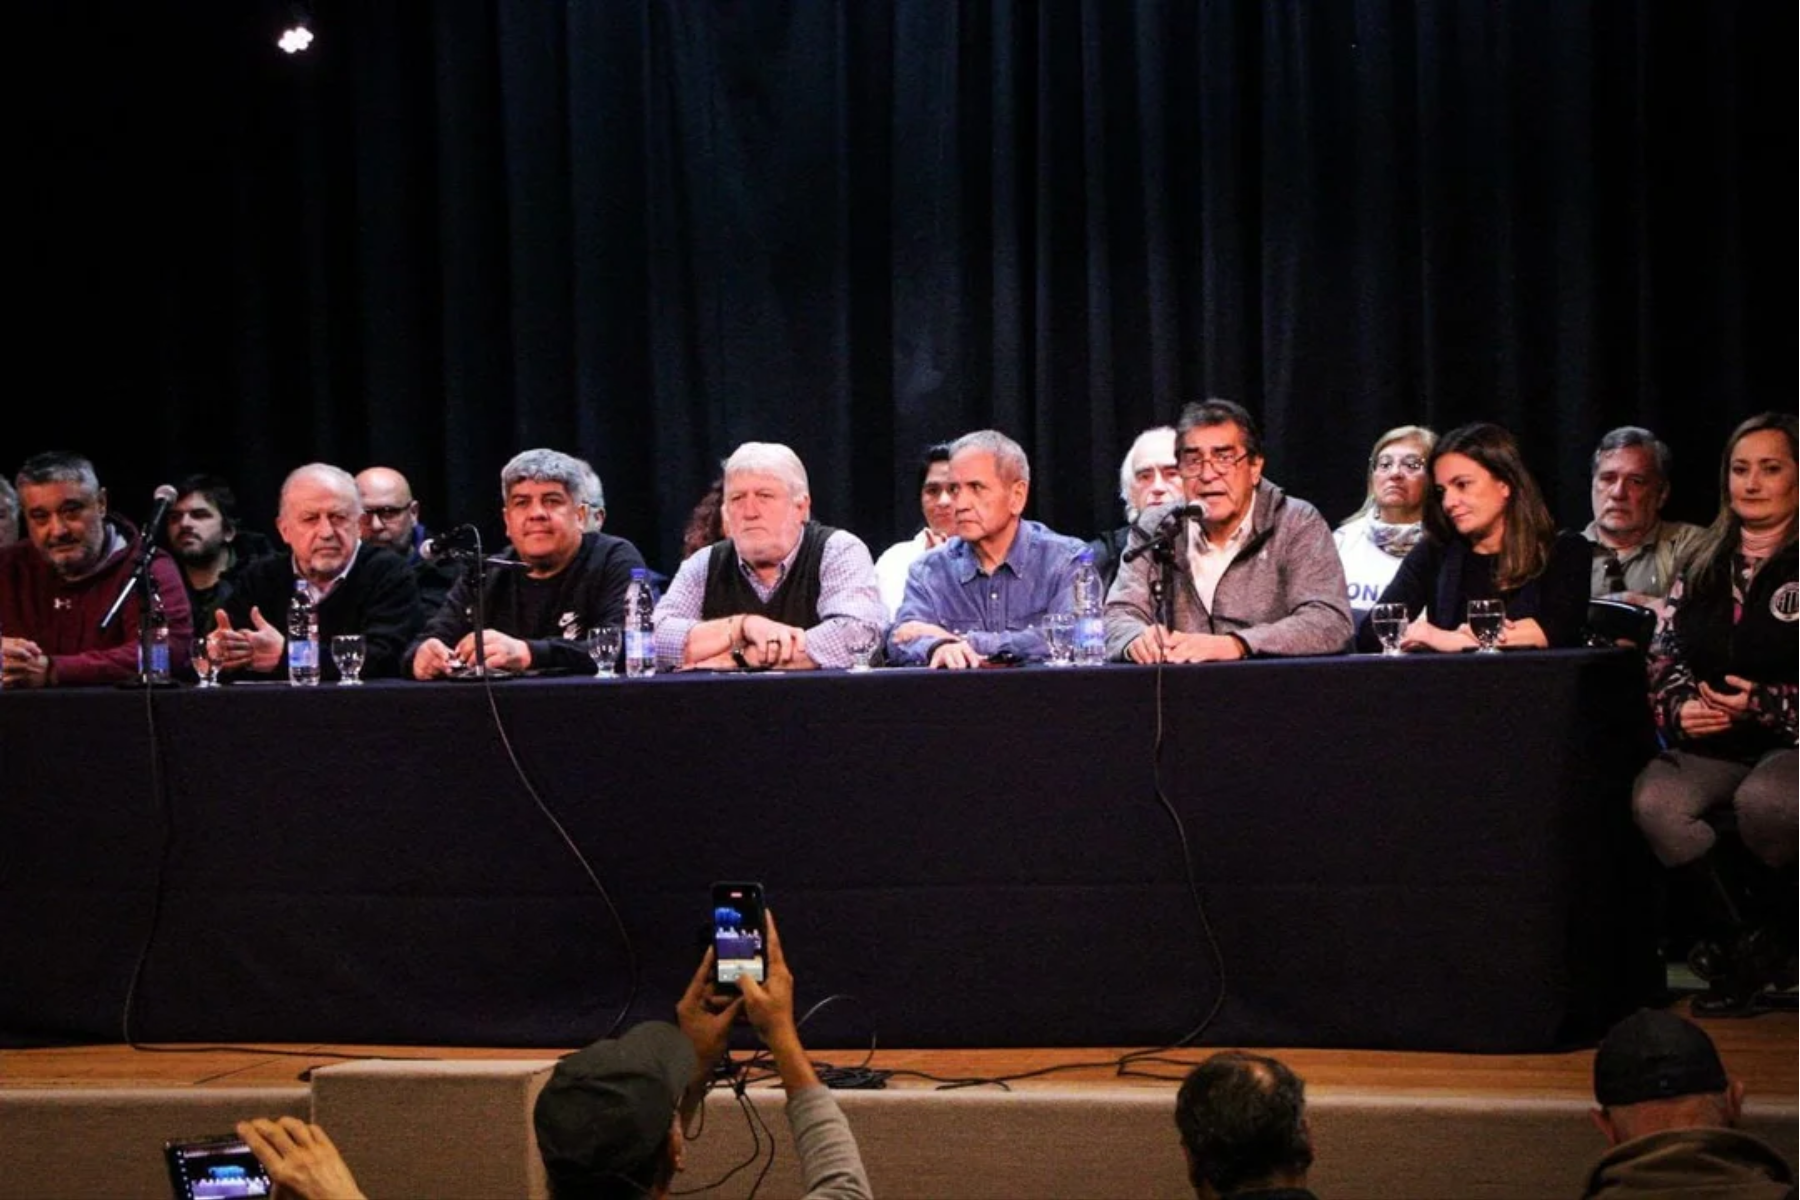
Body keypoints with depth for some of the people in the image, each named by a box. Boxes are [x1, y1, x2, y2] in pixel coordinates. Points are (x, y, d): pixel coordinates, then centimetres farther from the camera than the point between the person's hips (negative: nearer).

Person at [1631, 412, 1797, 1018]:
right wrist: (1680, 707, -6)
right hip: (1711, 744, 5)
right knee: (1654, 800, -27)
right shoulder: (1704, 565, 15)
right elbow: (1664, 654, 15)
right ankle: (1742, 942, -14)